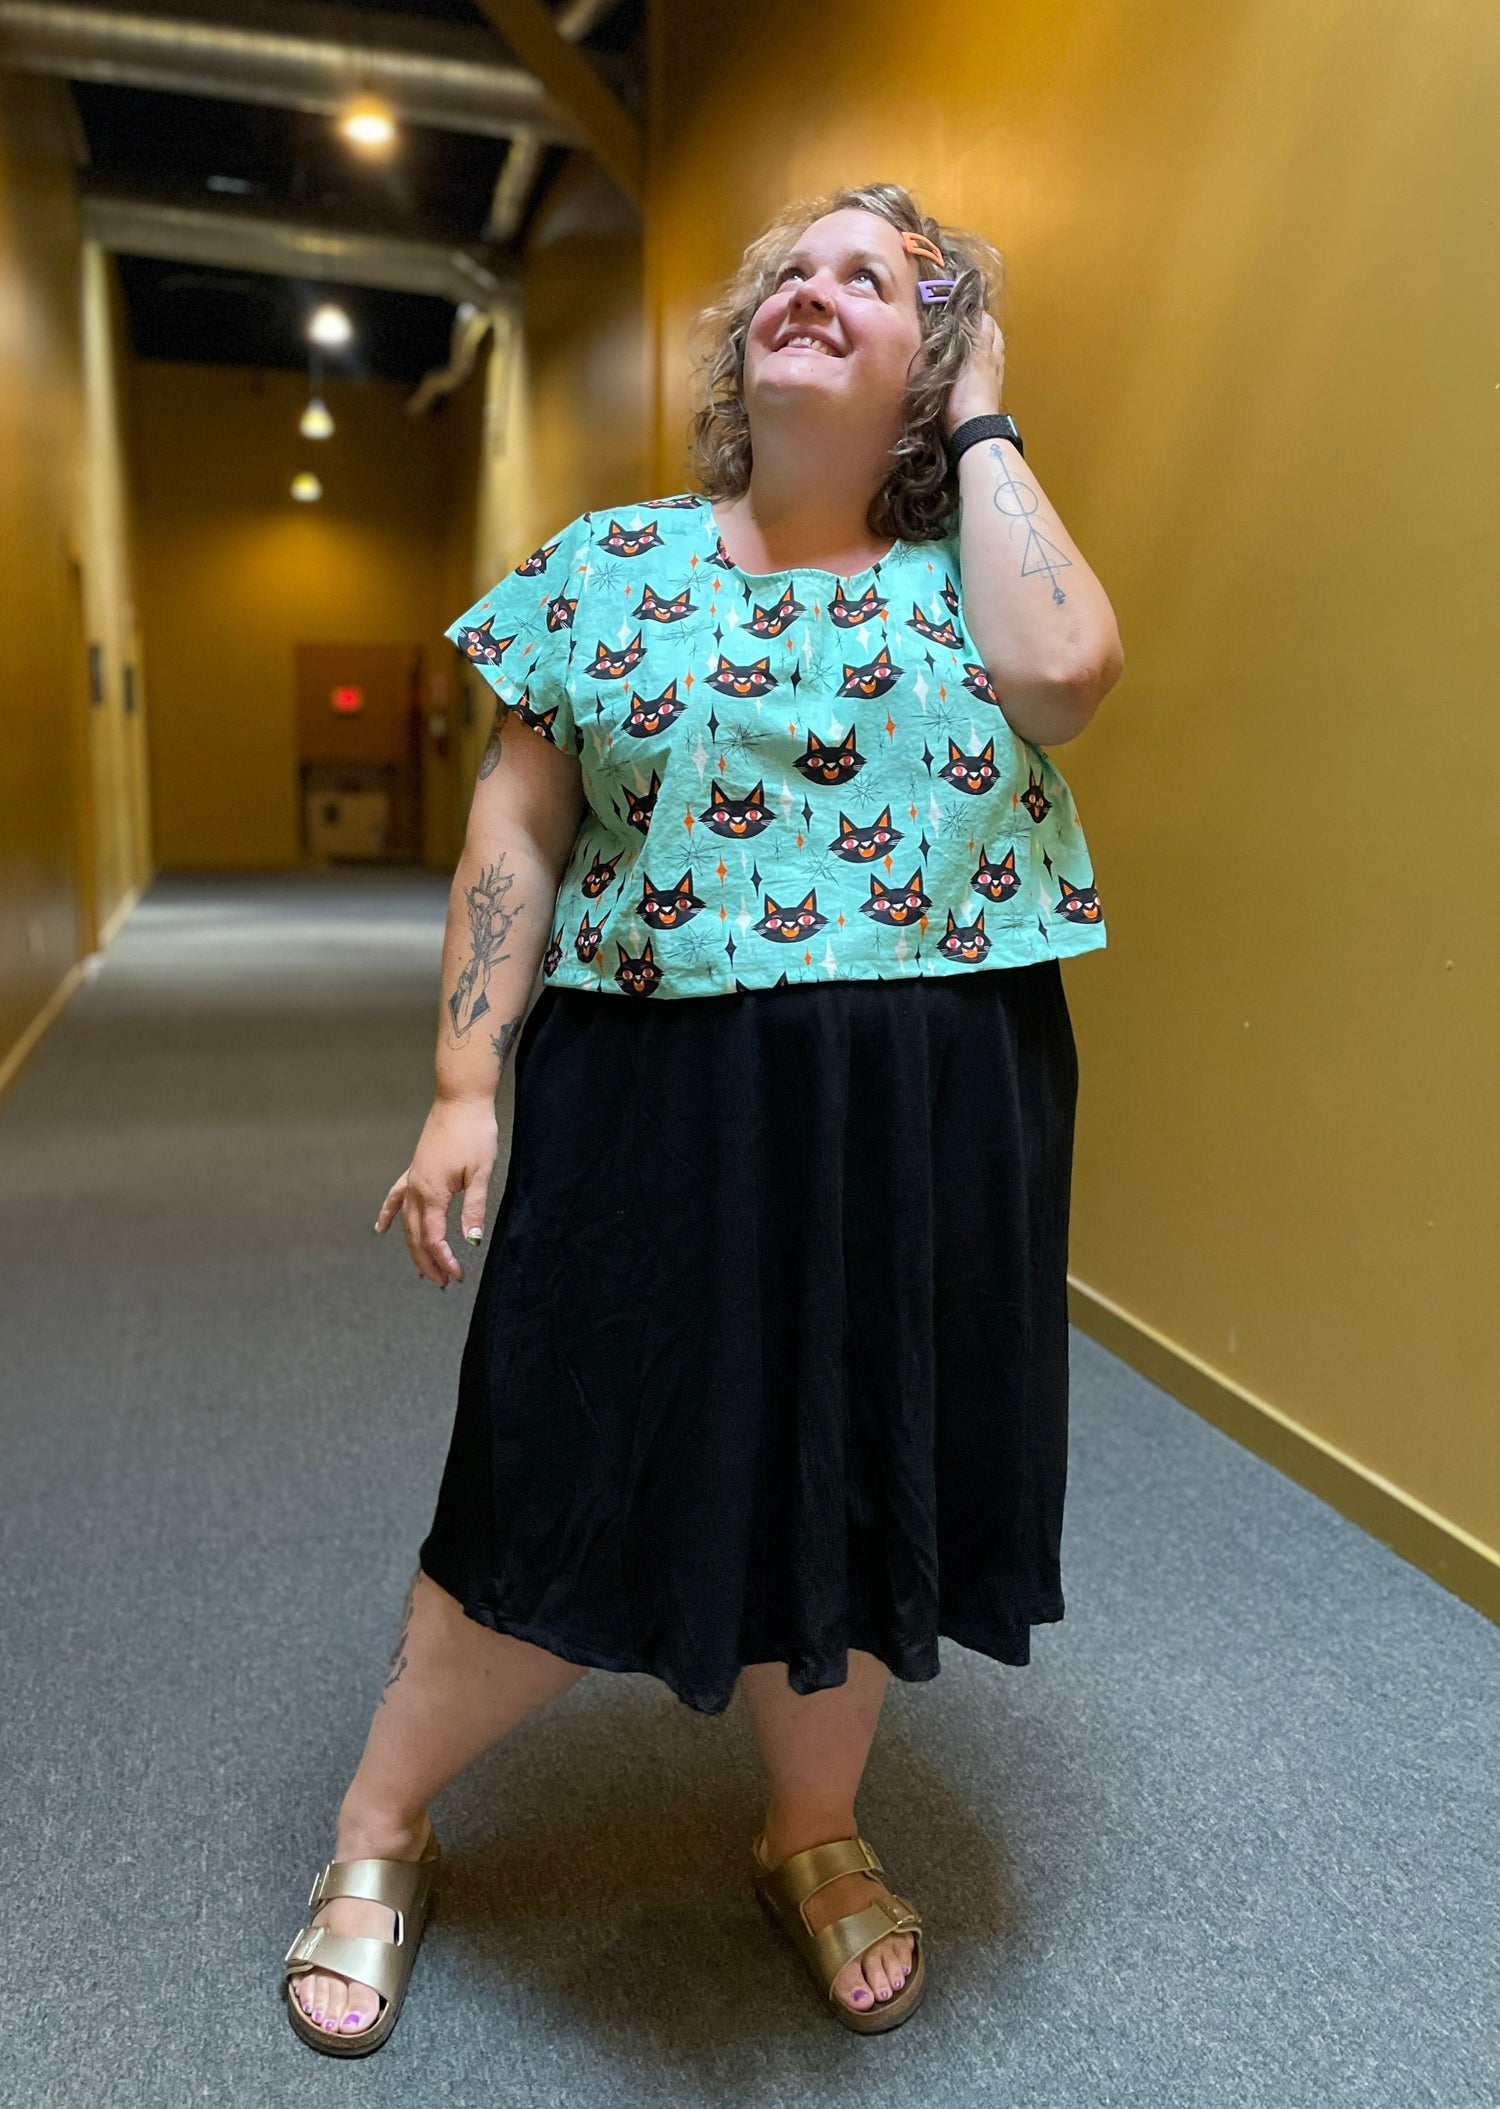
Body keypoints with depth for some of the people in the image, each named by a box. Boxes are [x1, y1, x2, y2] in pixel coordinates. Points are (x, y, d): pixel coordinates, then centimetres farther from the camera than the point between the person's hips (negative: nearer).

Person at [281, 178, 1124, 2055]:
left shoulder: (968, 564, 8)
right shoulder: (608, 562, 6)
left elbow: (1064, 671, -15)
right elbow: (517, 831, 2)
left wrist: (982, 428, -1)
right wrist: (464, 1086, -6)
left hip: (927, 1122, 2)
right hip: (655, 1101, -1)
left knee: (854, 1476, 14)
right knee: (576, 1481, 6)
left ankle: (814, 1835, 41)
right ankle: (376, 1835, 33)